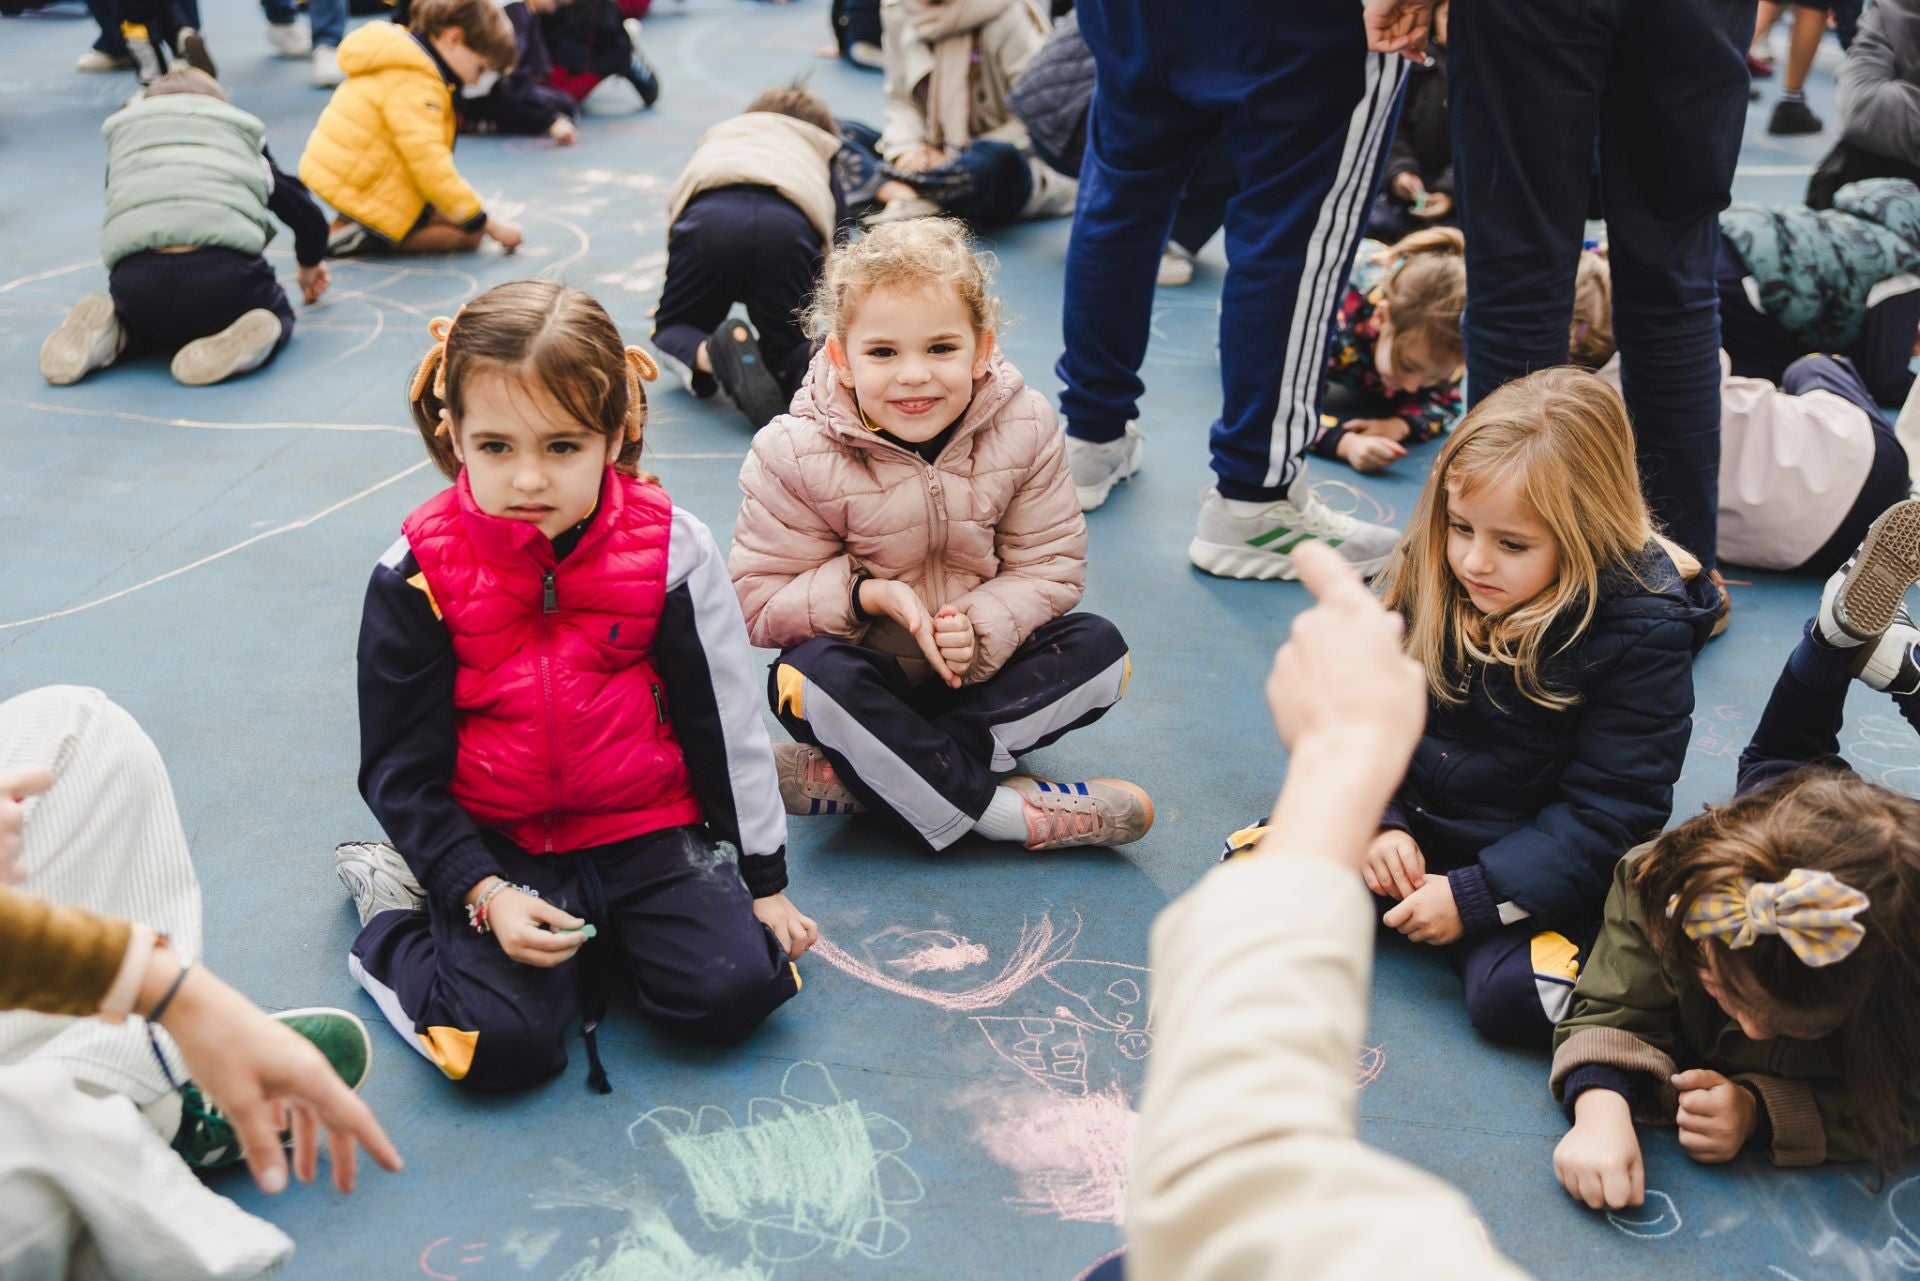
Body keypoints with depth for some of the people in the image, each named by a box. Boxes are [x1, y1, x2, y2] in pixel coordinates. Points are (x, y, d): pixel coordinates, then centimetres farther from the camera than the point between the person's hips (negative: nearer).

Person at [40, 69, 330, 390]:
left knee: (150, 318, 37)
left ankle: (110, 334, 3)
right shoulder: (240, 129, 30)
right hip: (225, 273, -3)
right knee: (276, 314, 28)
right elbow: (306, 214, 31)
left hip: (135, 282, 3)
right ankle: (238, 341, -6)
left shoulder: (123, 128, 33)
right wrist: (310, 265, 53)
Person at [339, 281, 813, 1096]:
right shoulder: (418, 576, -10)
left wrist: (764, 879, 5)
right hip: (495, 844, -1)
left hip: (646, 829, 2)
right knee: (504, 1045, -19)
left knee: (734, 991, -16)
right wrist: (482, 893, -14)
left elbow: (726, 724, 1)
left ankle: (589, 932, 11)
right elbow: (400, 768, -3)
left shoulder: (671, 551, -8)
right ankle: (396, 915, 10)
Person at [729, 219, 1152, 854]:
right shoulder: (795, 454, -17)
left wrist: (981, 627, -26)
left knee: (1099, 648, -22)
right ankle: (1006, 811, -29)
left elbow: (1051, 565, -6)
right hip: (868, 672, -3)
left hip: (979, 665, 3)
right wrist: (868, 594, -30)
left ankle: (855, 776, -28)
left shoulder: (1024, 427, -11)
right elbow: (759, 598, -14)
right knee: (811, 675, -35)